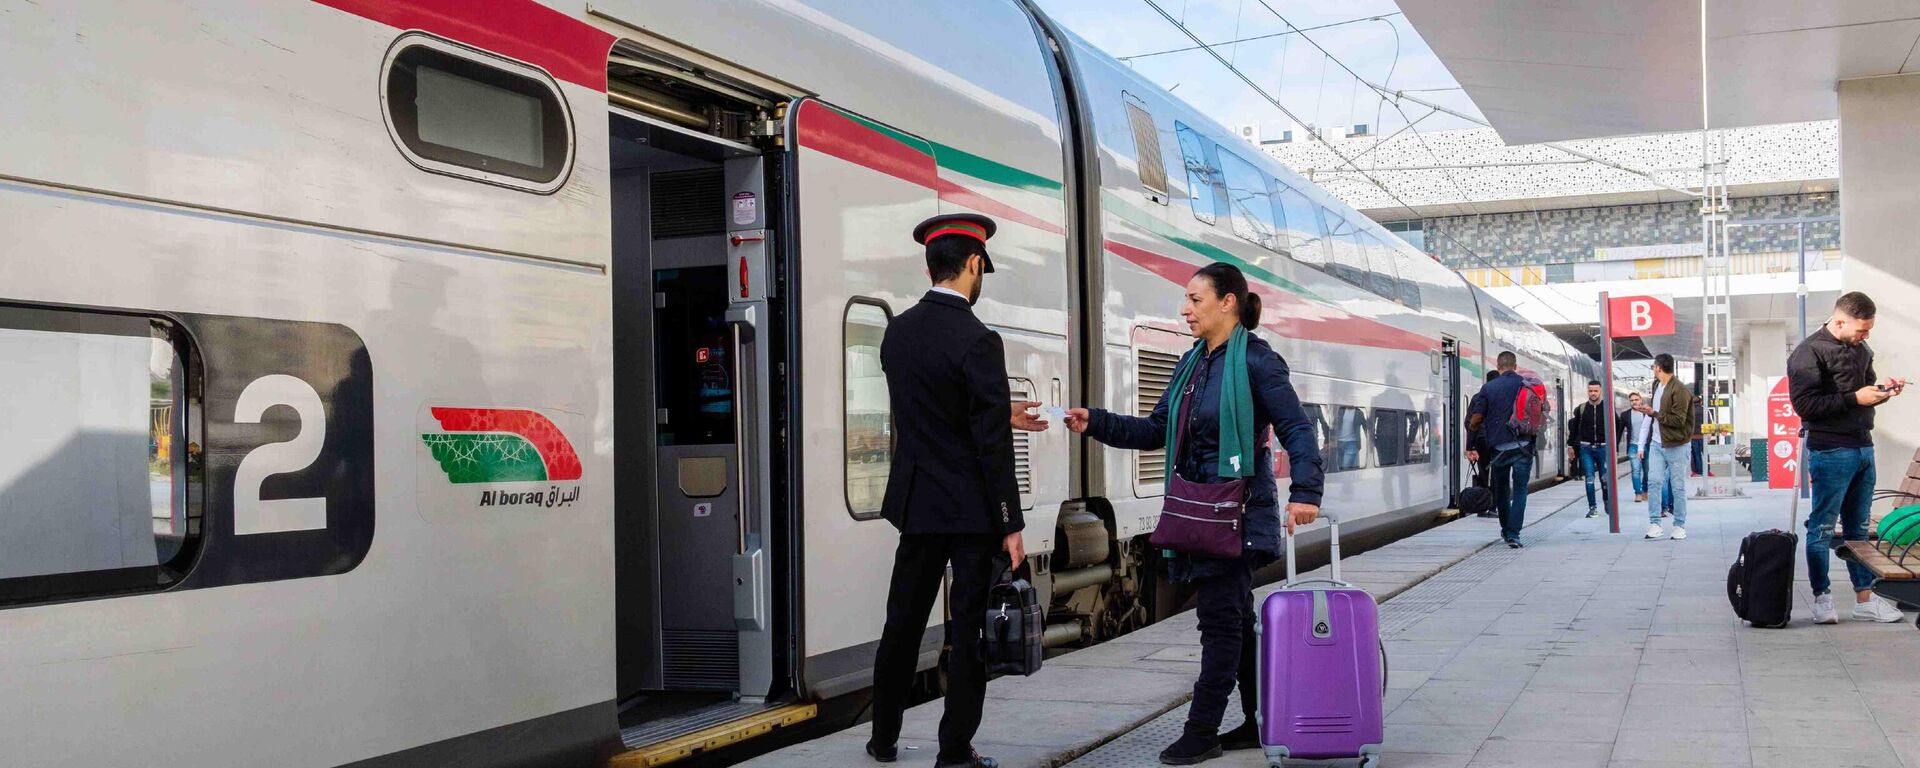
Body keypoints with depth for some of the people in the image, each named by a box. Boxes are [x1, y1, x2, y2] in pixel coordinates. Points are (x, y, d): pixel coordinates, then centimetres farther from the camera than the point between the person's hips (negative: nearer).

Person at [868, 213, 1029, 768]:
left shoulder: (898, 333, 5)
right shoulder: (977, 342, -16)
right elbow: (992, 446, -17)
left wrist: (1001, 412, 26)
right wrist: (1011, 525, -12)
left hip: (918, 503, 6)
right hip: (972, 509, -6)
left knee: (903, 620, 16)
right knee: (969, 628, 3)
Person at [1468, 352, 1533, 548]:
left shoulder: (1489, 388, -4)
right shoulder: (1529, 385, 0)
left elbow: (1475, 420, -3)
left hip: (1499, 446, 0)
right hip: (1524, 445, 0)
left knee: (1501, 488, 17)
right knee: (1520, 490, 2)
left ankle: (1506, 530, 29)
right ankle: (1513, 534, -8)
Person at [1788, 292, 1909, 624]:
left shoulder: (1861, 349, 13)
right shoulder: (1809, 353, -10)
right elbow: (1806, 404, -17)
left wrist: (1882, 391, 3)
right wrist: (1855, 398, -17)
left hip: (1863, 447, 7)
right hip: (1831, 450, -7)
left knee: (1859, 527, 12)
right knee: (1823, 526, -1)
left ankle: (1864, 597, 17)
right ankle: (1822, 597, 6)